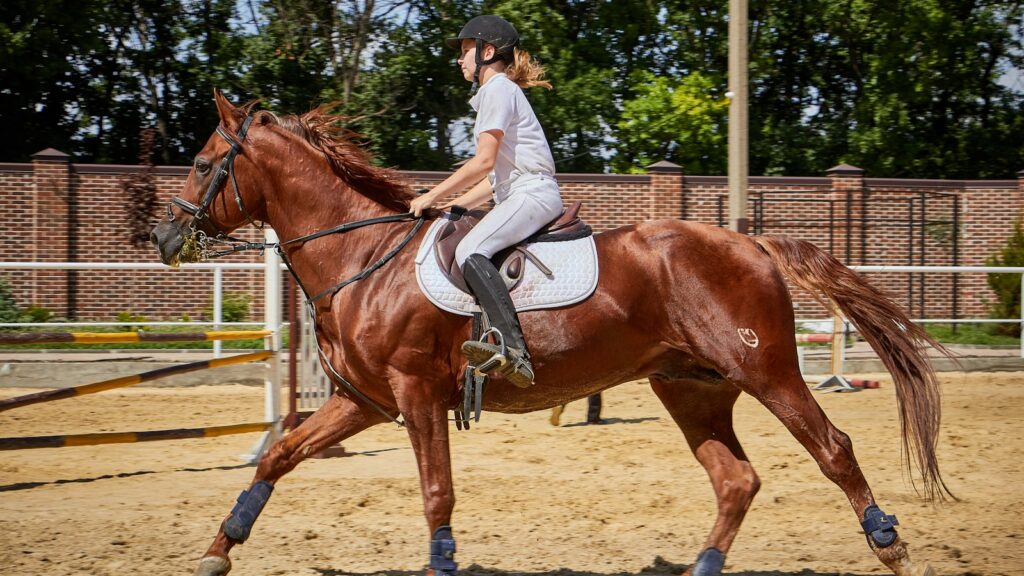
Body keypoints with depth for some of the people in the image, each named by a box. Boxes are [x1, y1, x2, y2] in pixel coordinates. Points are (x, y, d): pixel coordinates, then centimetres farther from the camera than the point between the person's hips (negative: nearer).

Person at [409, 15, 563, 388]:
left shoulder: (498, 89, -6)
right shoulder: (497, 92, 25)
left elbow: (484, 162, -15)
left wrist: (433, 196, -10)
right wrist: (455, 204, 17)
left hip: (533, 193, -11)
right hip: (518, 195, 11)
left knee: (470, 251, -31)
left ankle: (513, 350, -45)